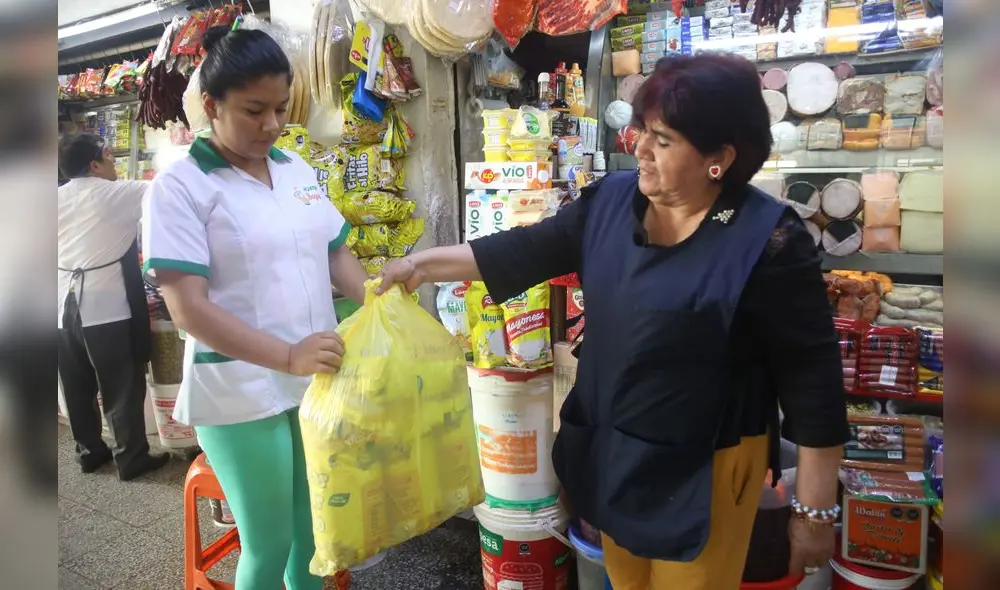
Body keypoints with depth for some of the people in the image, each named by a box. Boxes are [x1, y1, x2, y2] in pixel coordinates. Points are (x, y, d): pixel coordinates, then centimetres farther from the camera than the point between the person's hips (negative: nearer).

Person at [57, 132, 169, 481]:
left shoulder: (57, 198, 9)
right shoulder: (117, 194, -9)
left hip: (65, 306, 7)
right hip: (105, 308, -7)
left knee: (78, 388, 16)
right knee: (123, 388, 4)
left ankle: (89, 451, 30)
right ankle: (131, 459, 13)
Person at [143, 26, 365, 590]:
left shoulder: (299, 170, 7)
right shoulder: (180, 186, -10)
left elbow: (336, 253, 13)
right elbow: (188, 307, -17)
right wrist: (287, 356, -29)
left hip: (319, 379, 5)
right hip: (242, 394, -5)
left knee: (314, 530, 19)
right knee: (268, 544, 8)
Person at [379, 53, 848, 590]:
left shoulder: (768, 242, -20)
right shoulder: (611, 199, -4)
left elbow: (812, 380, -16)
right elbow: (527, 251, 4)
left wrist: (816, 510, -12)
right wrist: (424, 264, 3)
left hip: (702, 467, -5)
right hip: (610, 449, 6)